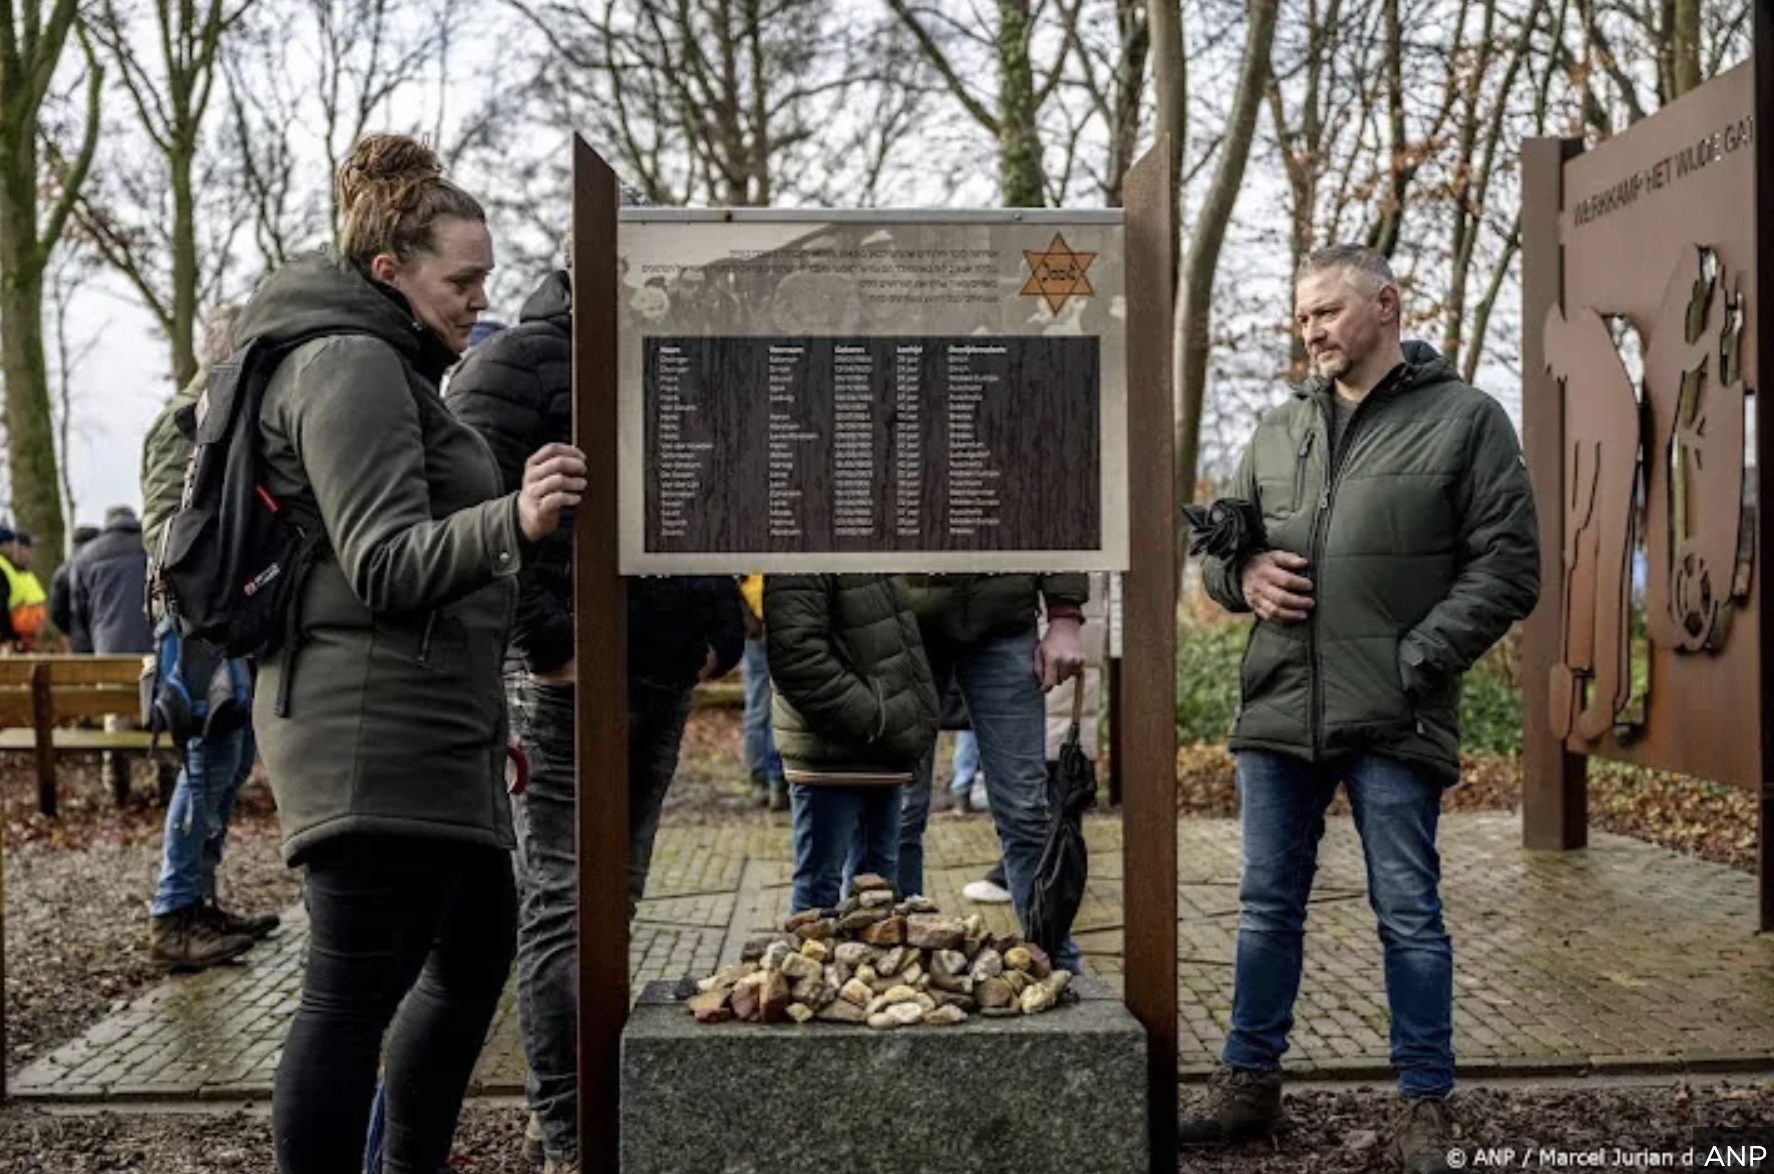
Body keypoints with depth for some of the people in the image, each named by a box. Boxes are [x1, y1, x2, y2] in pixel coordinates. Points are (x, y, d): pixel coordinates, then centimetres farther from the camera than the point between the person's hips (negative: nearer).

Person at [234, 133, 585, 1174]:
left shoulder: (390, 364, 21)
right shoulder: (351, 365, -12)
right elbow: (386, 565, -21)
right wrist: (517, 521, -36)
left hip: (427, 725, 11)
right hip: (375, 726, -11)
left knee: (480, 947, 18)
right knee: (357, 992, -9)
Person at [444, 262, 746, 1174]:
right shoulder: (520, 361, -6)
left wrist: (719, 628, 13)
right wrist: (543, 640, -18)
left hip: (665, 678, 8)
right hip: (576, 679, -8)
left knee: (615, 899, 15)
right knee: (565, 904, -5)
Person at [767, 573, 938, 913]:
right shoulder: (796, 572, -17)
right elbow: (796, 655, -25)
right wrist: (868, 719, -21)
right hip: (832, 754, -9)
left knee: (881, 874, 18)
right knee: (821, 880, 1)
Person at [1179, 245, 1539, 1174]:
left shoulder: (1464, 419, 0)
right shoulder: (1276, 433, 14)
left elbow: (1508, 566, -5)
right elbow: (1217, 548, 21)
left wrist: (1417, 661, -14)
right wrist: (1243, 574, -3)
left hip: (1393, 721, -4)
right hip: (1277, 713, 5)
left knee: (1409, 916, 5)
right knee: (1268, 909, 12)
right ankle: (1250, 1084, 25)